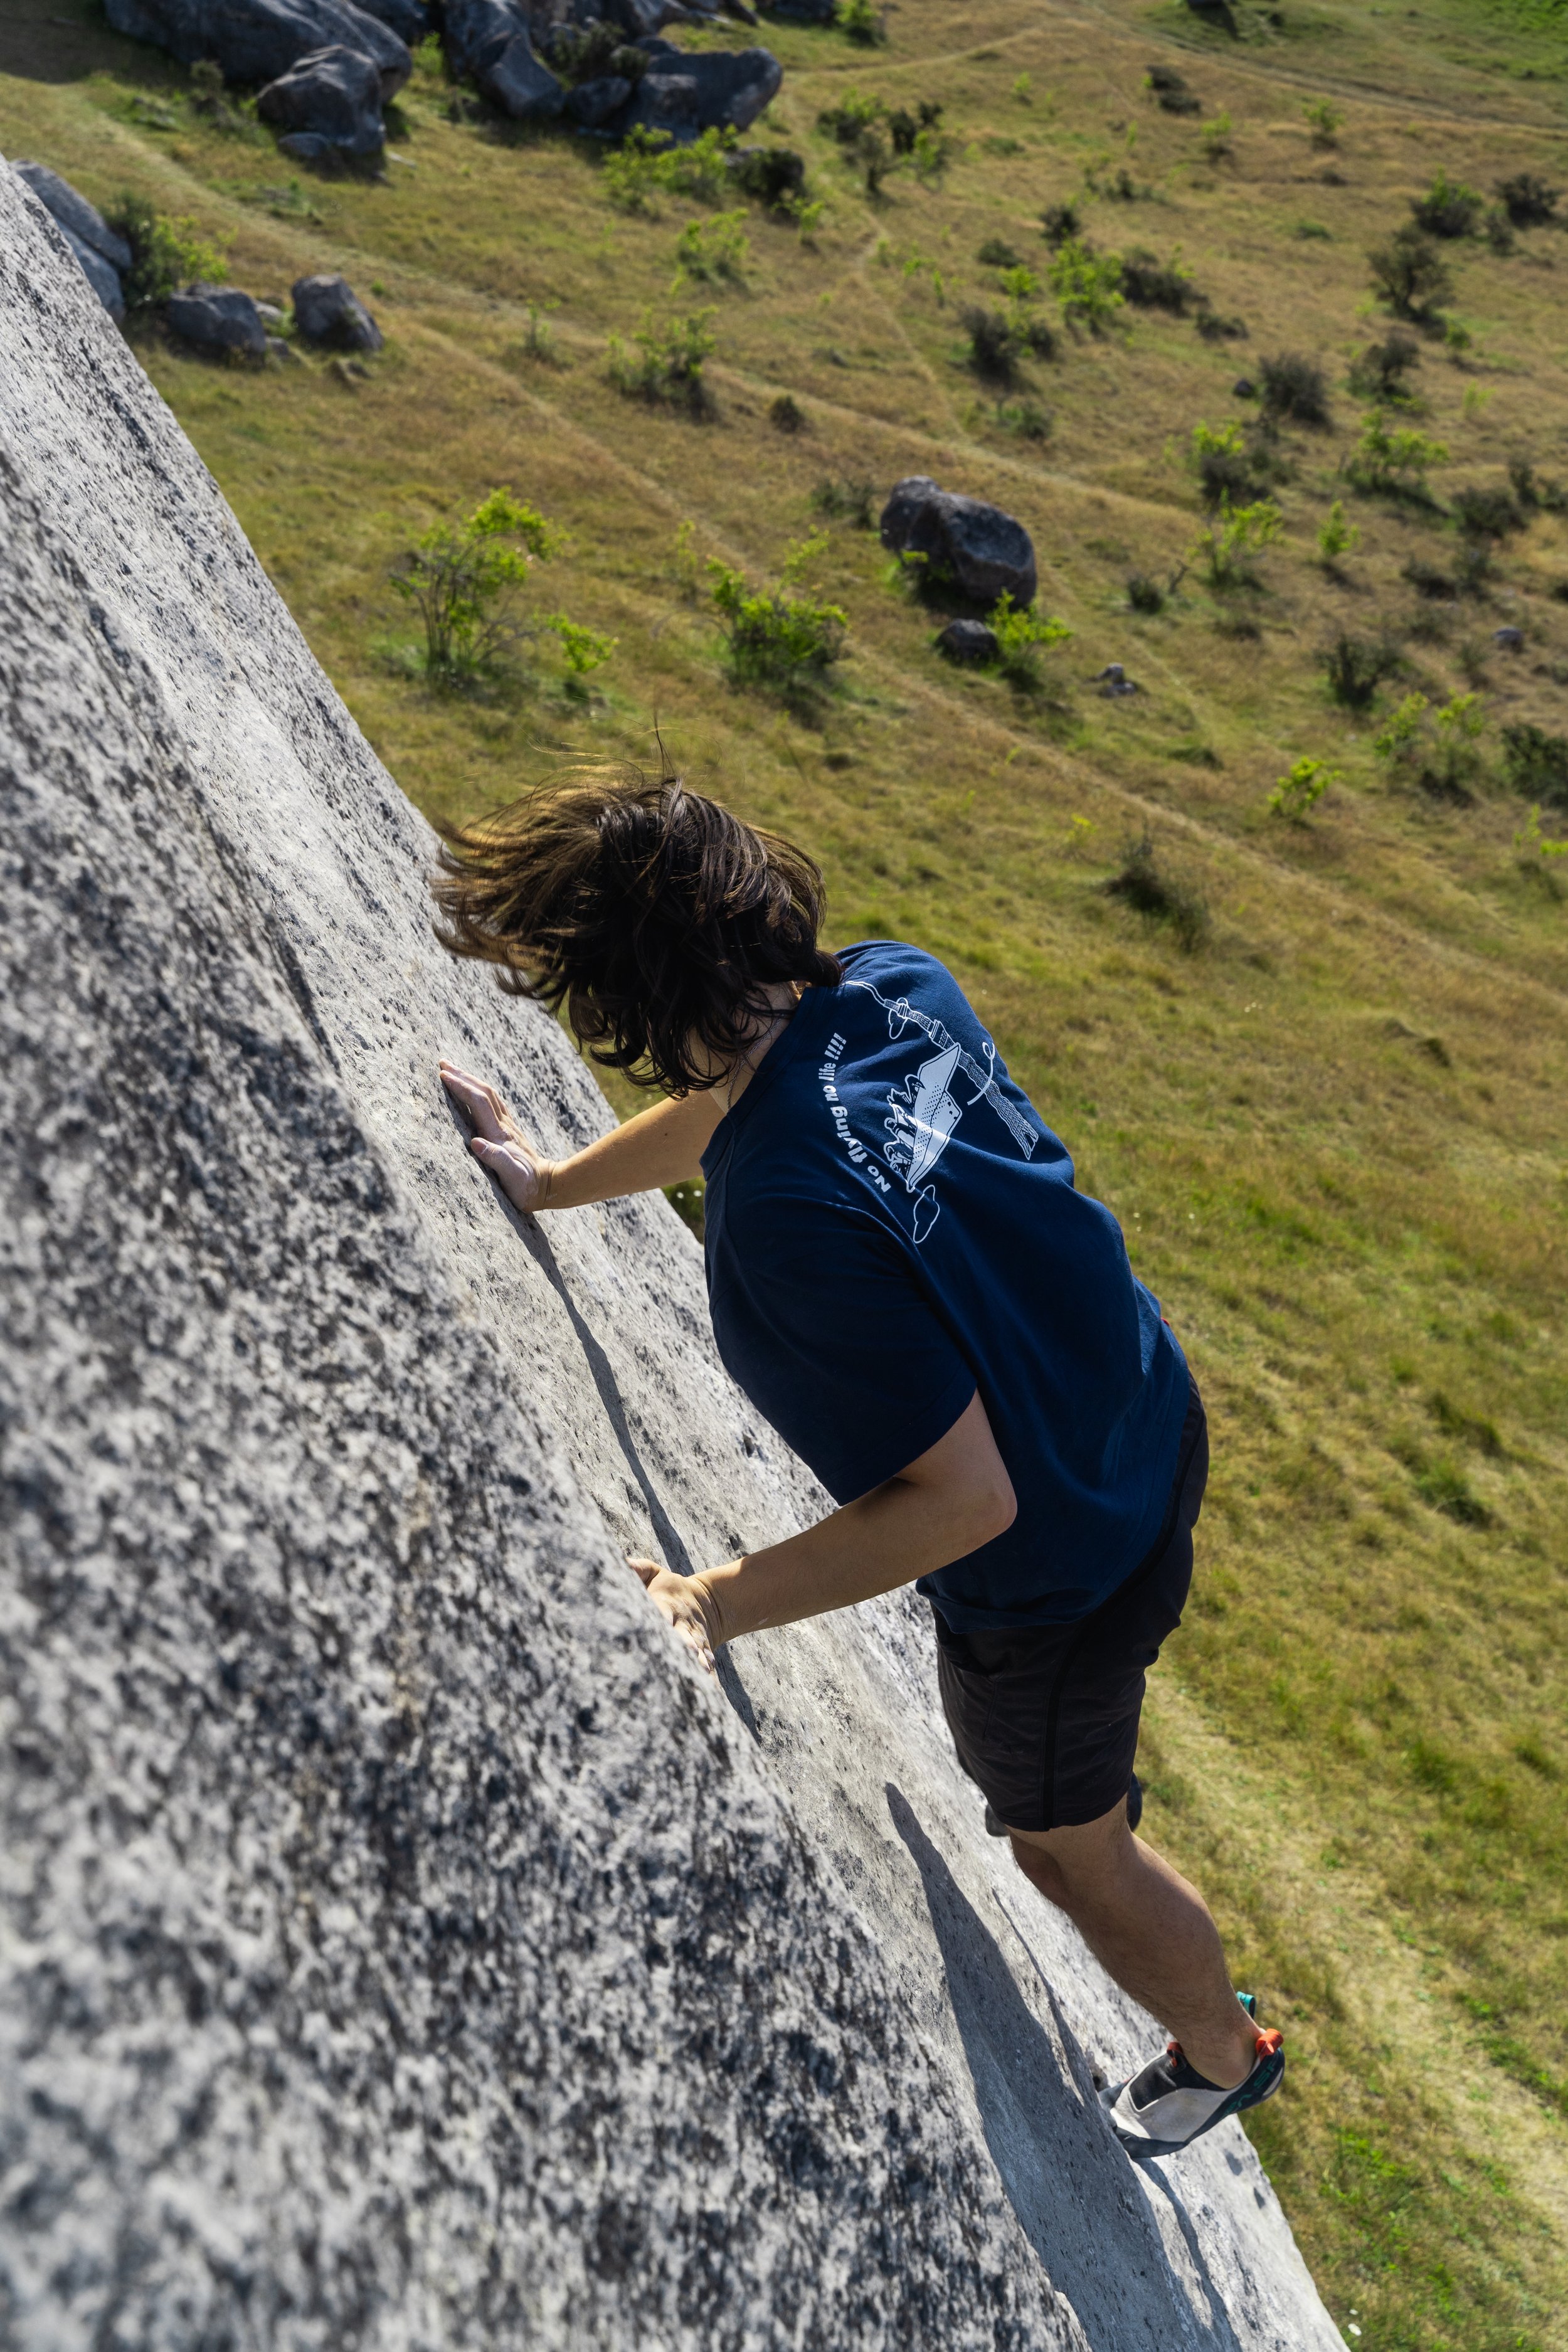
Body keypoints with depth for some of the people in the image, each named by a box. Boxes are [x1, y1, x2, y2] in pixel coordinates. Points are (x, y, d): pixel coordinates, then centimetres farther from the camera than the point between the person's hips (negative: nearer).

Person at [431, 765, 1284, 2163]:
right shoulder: (893, 985, -15)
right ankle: (1083, 1770, 75)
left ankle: (1224, 2054, 53)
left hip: (1061, 1564, -7)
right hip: (1149, 1416, 8)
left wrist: (720, 1606, -26)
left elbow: (968, 1501, -33)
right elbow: (740, 1100, 6)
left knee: (1067, 1849, 24)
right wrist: (553, 1183, 7)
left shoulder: (790, 1221, -40)